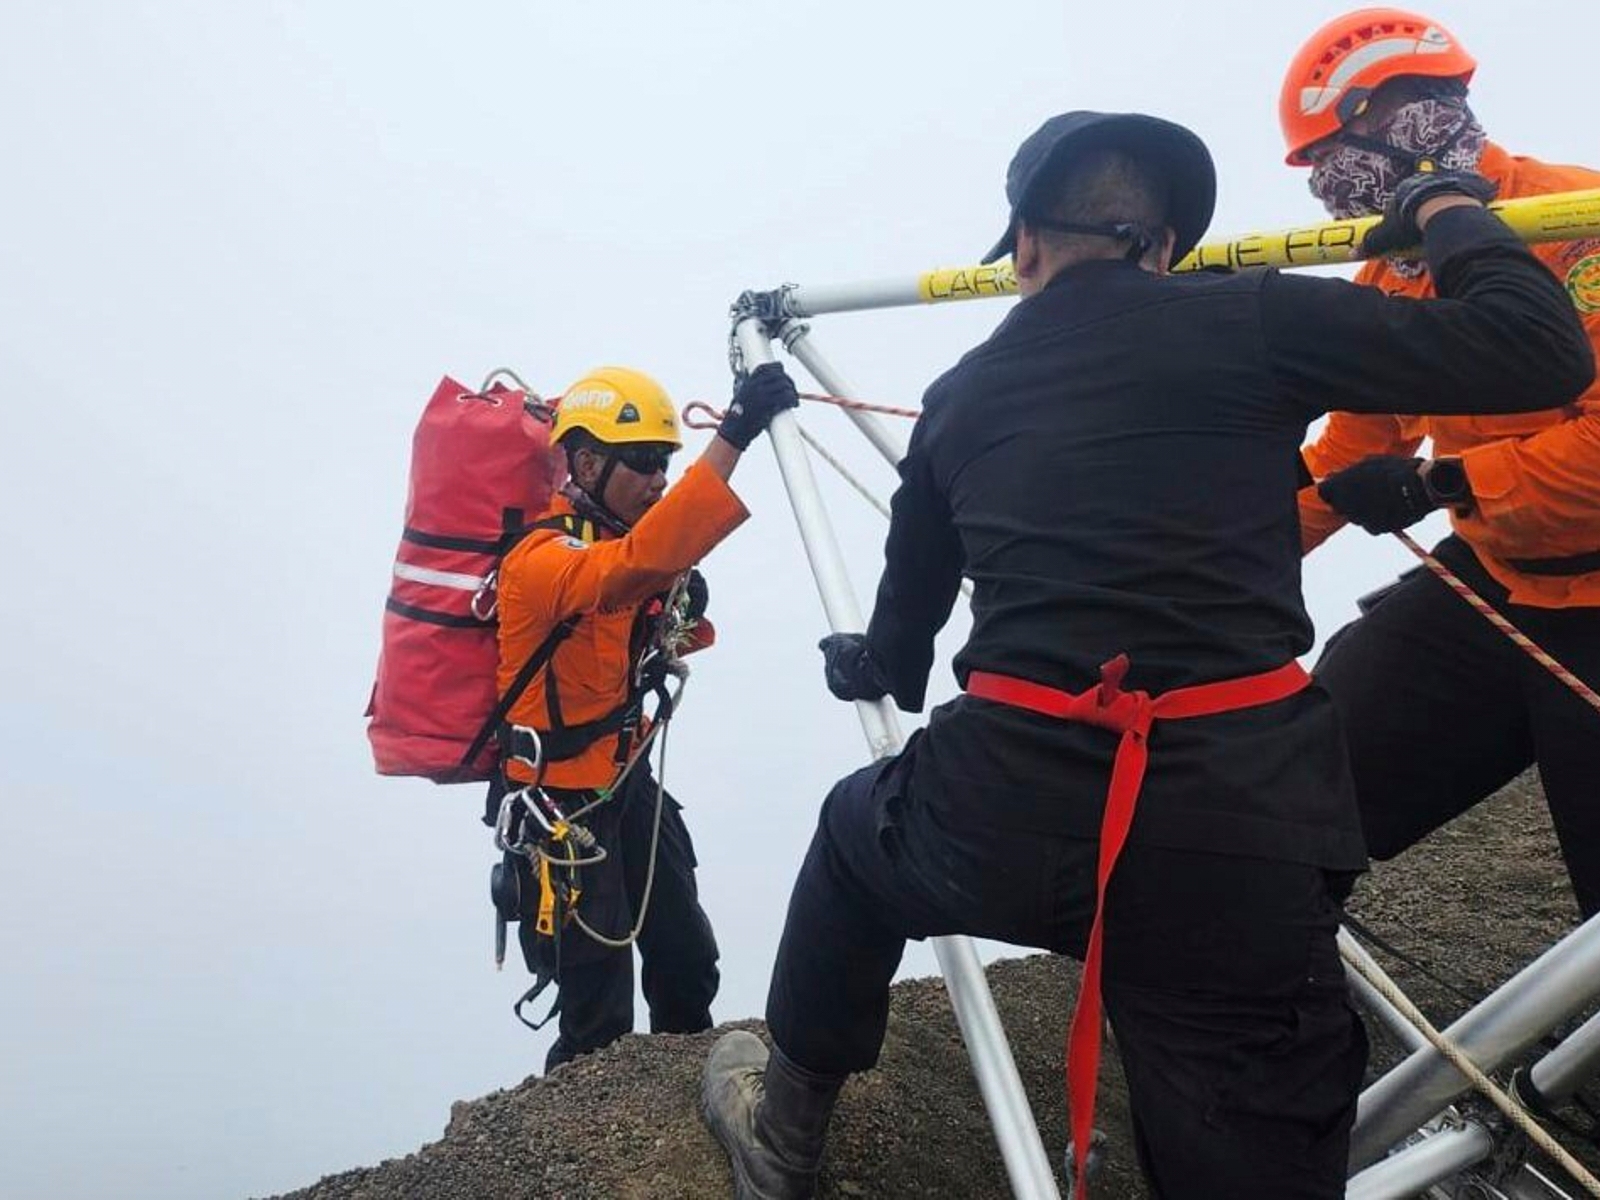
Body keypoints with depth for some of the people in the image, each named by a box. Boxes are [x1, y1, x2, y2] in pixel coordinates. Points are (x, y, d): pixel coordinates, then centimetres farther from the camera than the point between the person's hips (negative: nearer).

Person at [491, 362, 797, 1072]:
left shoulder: (609, 537, 6)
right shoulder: (544, 558, -22)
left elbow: (652, 643, 18)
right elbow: (636, 563, -45)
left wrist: (684, 614, -6)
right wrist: (733, 437, -49)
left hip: (629, 779, 8)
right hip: (561, 803, -8)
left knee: (689, 964, 16)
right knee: (600, 1023, -1)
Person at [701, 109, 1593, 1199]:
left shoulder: (961, 396, 14)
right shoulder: (1255, 321, 2)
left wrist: (877, 668, 52)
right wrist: (1447, 207, 20)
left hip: (1004, 820, 3)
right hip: (1238, 830, -2)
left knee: (858, 832, 35)